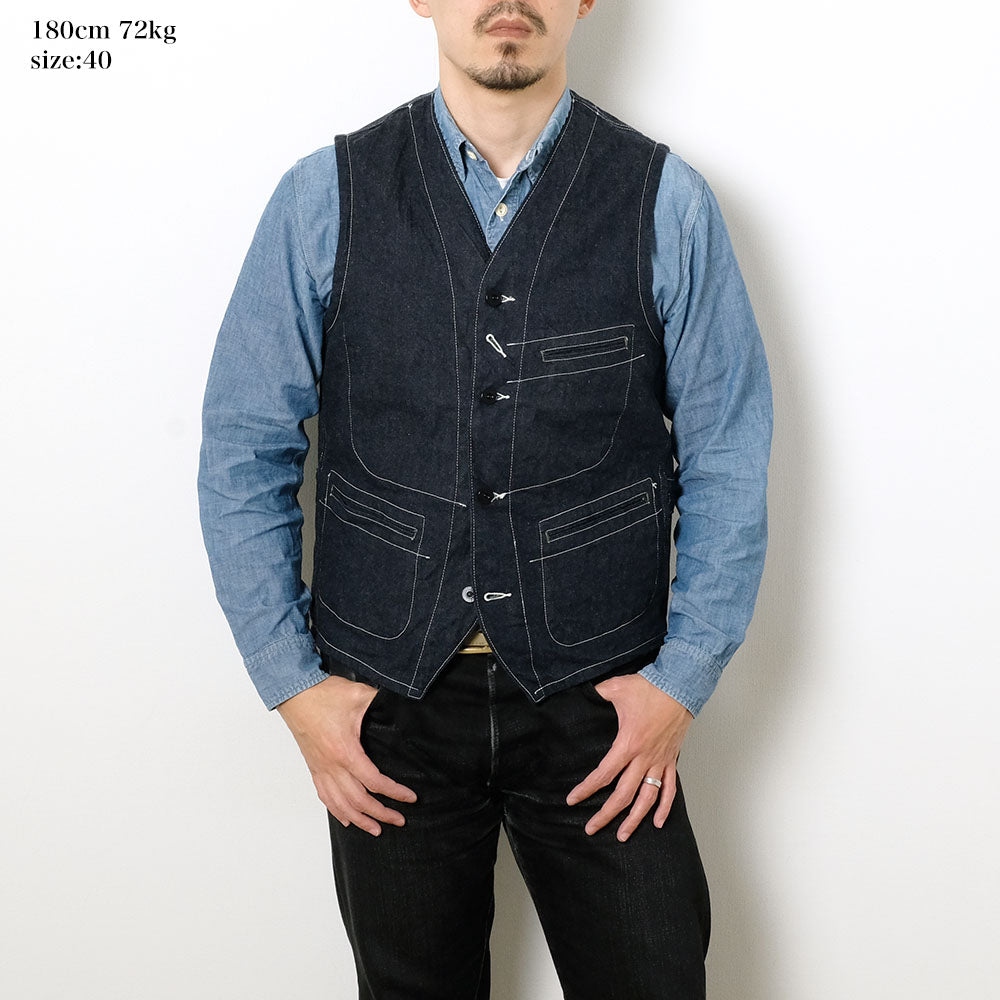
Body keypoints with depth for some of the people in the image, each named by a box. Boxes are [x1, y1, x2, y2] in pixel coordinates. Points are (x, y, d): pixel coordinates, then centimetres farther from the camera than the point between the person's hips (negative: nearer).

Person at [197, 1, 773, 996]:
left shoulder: (666, 203, -2)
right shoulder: (324, 198, -2)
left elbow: (726, 460, 1)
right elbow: (243, 450, 1)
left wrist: (684, 678, -4)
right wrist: (291, 683, -3)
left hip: (598, 696, 0)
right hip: (386, 691, 1)